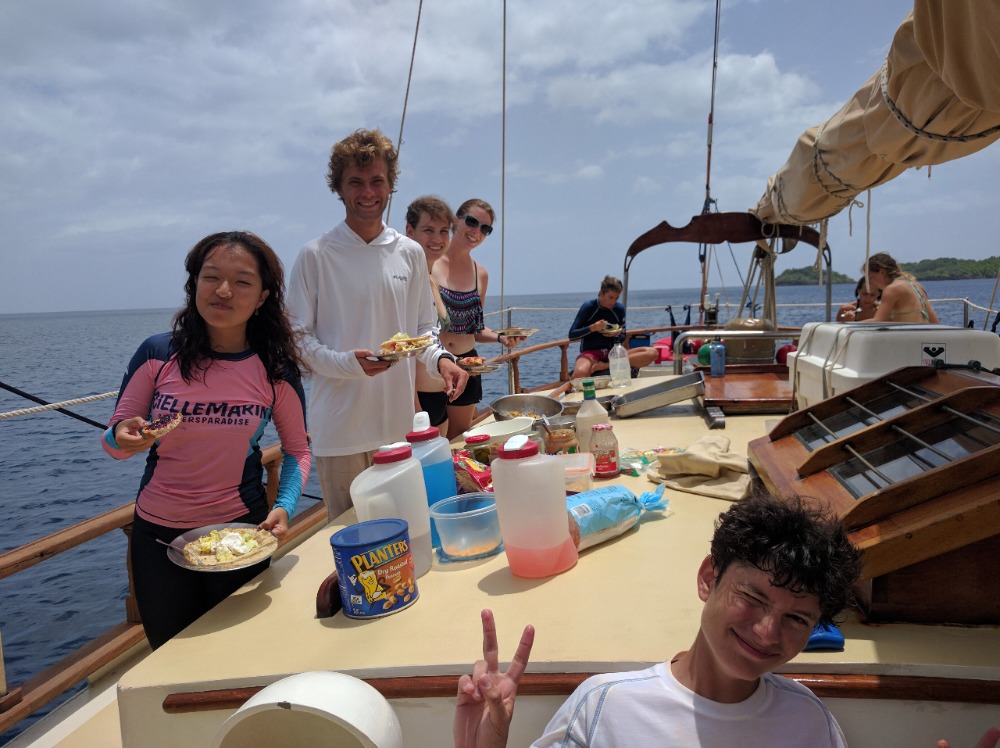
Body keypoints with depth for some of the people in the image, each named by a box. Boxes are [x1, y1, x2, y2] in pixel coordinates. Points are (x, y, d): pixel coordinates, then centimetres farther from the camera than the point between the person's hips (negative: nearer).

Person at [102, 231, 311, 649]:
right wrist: (124, 438, -24)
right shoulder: (158, 355, -11)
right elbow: (113, 441, -1)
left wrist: (285, 508, -15)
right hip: (157, 535, 1)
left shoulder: (276, 370, -10)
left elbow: (297, 450, 0)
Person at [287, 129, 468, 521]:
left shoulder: (410, 254, 8)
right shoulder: (316, 256, -4)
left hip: (400, 422, 3)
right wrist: (349, 362, -20)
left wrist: (440, 360, -7)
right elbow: (298, 338, -3)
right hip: (339, 429, -3)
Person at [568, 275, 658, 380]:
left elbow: (622, 337, 16)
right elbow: (571, 335, -5)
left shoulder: (619, 309, 7)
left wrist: (618, 334, -8)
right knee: (580, 373, -43)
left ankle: (606, 365, -25)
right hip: (590, 353, -5)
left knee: (652, 353, -20)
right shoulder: (588, 307, -4)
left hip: (612, 353, 5)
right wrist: (592, 328, -20)